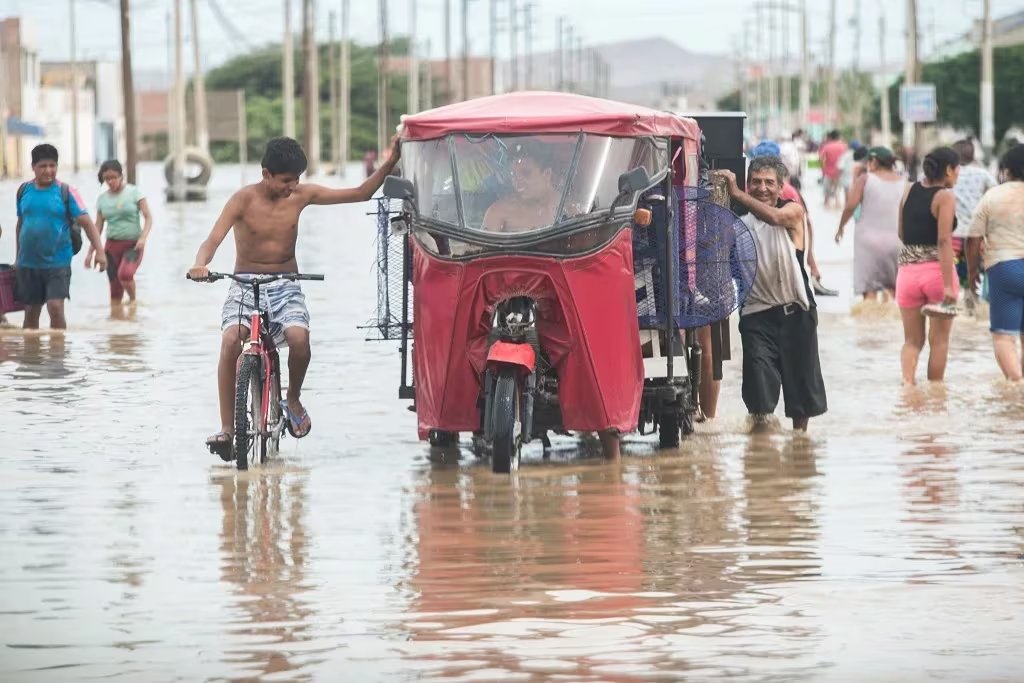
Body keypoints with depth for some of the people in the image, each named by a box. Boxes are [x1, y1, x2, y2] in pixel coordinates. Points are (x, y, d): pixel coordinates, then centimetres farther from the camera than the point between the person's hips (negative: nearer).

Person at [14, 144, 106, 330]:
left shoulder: (66, 192, -5)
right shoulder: (24, 191, 5)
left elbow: (86, 222, -9)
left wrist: (99, 251, -20)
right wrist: (17, 257, 19)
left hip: (57, 263, -3)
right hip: (28, 264, 3)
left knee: (55, 307, -14)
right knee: (31, 312, 9)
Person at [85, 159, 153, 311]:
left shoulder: (134, 192, -3)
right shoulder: (102, 199, 7)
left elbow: (148, 217, -5)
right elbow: (98, 227, 13)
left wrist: (143, 238, -21)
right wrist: (90, 252, 10)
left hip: (132, 244, -4)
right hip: (112, 246, 4)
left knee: (125, 274, -29)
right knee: (115, 287, 1)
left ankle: (133, 300, -3)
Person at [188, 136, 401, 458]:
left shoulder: (301, 195, -2)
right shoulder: (244, 200, -11)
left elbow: (360, 193, 2)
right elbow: (213, 240, -20)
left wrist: (389, 164, -9)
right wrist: (200, 265, -41)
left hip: (285, 287, 2)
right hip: (245, 286, -2)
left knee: (299, 338, -29)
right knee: (231, 341, -29)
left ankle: (293, 400, 1)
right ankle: (226, 428, -23)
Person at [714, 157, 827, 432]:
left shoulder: (793, 211, -1)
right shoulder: (741, 222, 6)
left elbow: (774, 217, -25)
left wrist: (736, 193, -30)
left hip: (795, 313, -1)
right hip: (757, 313, 1)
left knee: (801, 377, 10)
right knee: (759, 378, -13)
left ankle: (800, 434, 27)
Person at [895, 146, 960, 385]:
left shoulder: (909, 191, 8)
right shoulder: (945, 197, -10)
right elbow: (944, 241, -16)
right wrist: (948, 285, -18)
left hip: (908, 270, 5)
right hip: (937, 270, -5)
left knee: (912, 340, 11)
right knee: (939, 340, 9)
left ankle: (907, 380, -12)